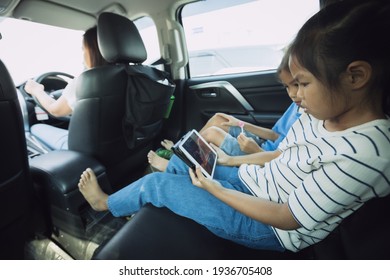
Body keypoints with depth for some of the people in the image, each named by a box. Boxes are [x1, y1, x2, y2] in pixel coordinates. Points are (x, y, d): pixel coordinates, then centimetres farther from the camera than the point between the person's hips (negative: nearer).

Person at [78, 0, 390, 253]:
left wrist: (215, 190, -19)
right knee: (180, 160, 11)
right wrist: (229, 159, -1)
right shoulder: (322, 115, -7)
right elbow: (282, 155, 7)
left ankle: (106, 203, 28)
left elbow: (288, 219, -24)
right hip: (250, 180, 7)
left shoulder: (363, 156, -30)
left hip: (271, 228, -7)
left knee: (156, 184, -4)